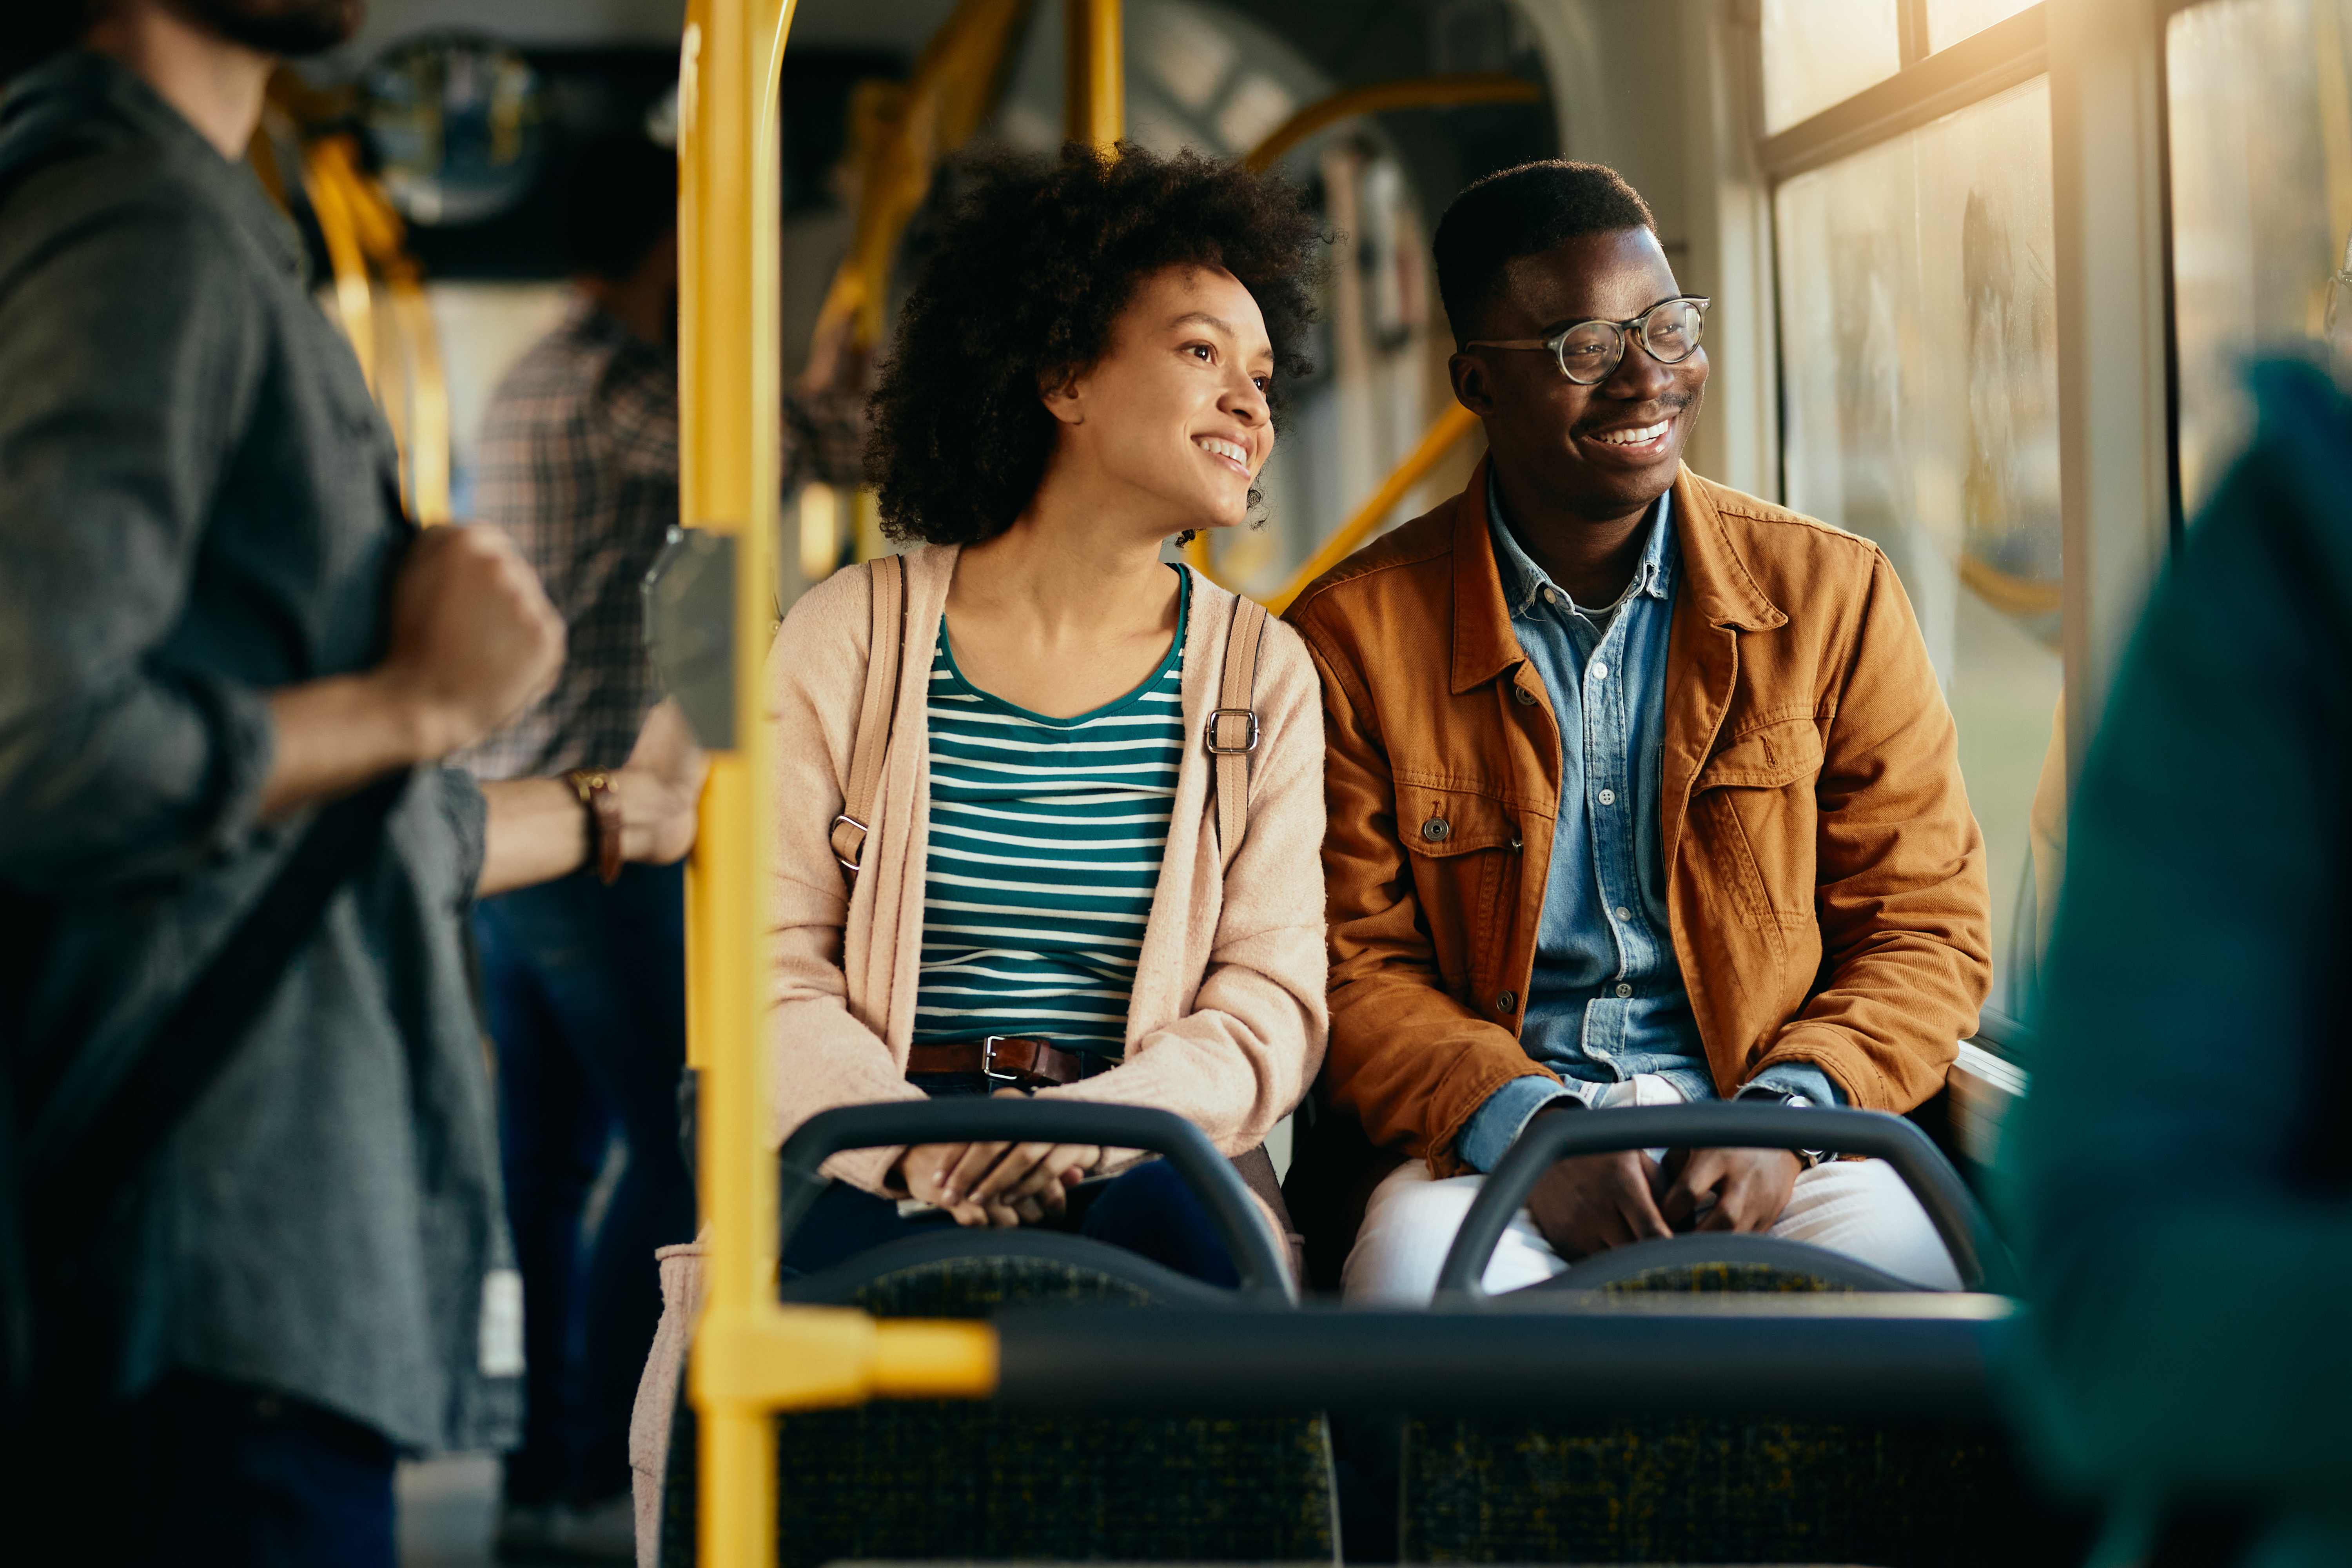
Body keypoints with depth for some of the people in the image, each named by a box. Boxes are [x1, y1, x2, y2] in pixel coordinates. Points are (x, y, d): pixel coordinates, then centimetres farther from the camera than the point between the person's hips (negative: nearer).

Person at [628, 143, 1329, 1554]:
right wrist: (910, 1137, -19)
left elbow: (1273, 1000, 2)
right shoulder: (852, 637, 6)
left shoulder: (1258, 674, 12)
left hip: (1139, 1161, 1)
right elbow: (772, 968, 1)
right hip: (874, 1160, -1)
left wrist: (1097, 1121, -19)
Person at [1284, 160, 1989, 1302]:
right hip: (1487, 1146, -1)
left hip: (1778, 1144, 1)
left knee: (1905, 1276, -32)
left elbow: (1925, 927, 8)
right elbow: (1355, 963, 3)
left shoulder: (1836, 596, 8)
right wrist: (1528, 1126, -16)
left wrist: (1786, 1114, -12)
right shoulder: (1354, 634, 4)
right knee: (1416, 1277, -36)